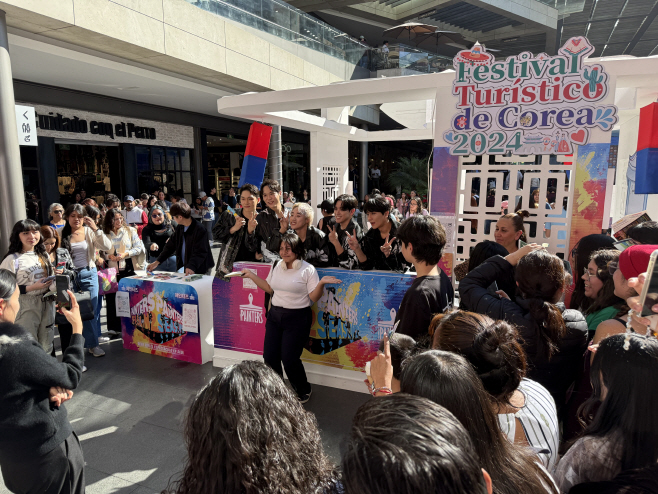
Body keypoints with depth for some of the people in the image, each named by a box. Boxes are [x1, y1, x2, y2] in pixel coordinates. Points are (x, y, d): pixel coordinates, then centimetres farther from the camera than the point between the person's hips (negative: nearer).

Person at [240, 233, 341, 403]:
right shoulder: (277, 266, 8)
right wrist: (251, 275, 15)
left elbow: (313, 297, -10)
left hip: (297, 319, -6)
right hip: (275, 315, 6)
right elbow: (269, 288, 19)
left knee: (289, 358, -5)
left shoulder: (308, 270, -9)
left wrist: (321, 283, -27)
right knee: (269, 357, 5)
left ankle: (303, 391, 23)